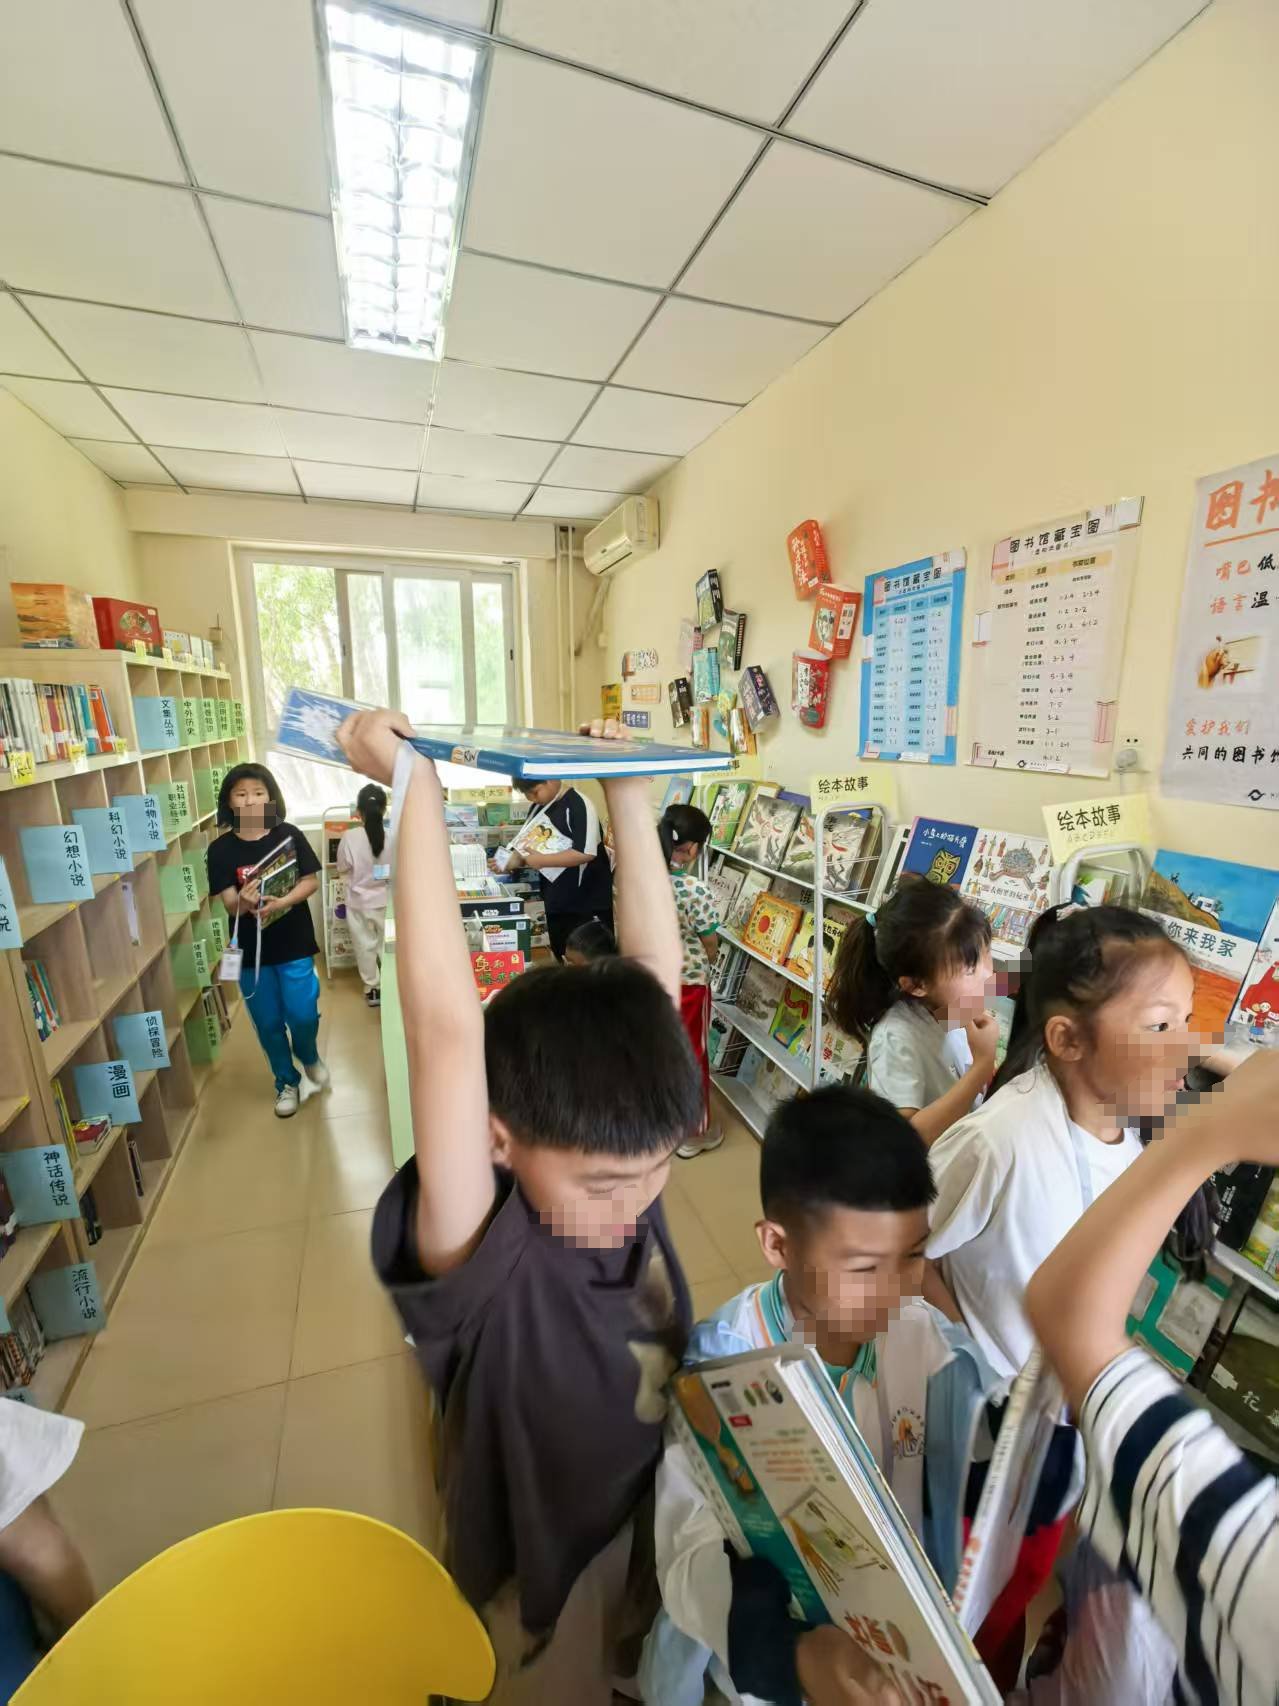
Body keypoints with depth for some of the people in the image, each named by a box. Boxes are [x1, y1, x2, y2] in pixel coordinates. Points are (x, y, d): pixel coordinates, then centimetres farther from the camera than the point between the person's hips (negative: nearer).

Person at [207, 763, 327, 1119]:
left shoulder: (289, 835, -7)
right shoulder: (220, 849, -6)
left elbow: (309, 882, -7)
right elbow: (229, 904, -9)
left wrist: (280, 903, -25)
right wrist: (245, 901, -32)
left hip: (294, 945, -1)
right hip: (250, 950, 1)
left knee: (302, 1016, 1)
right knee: (268, 1023, 12)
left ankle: (310, 1057, 36)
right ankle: (286, 1082, 34)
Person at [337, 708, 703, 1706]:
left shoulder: (615, 1161, -24)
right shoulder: (480, 1261, -38)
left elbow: (654, 978, -26)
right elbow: (449, 1030, -52)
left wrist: (629, 798, -27)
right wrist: (416, 792, -50)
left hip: (660, 1523, 4)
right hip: (547, 1586, -4)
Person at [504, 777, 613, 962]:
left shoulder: (578, 805, -16)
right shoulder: (538, 807, 10)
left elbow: (586, 852, -25)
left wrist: (542, 860, -20)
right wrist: (512, 861, -2)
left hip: (588, 904, -8)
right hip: (557, 902, 8)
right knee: (563, 959, 17)